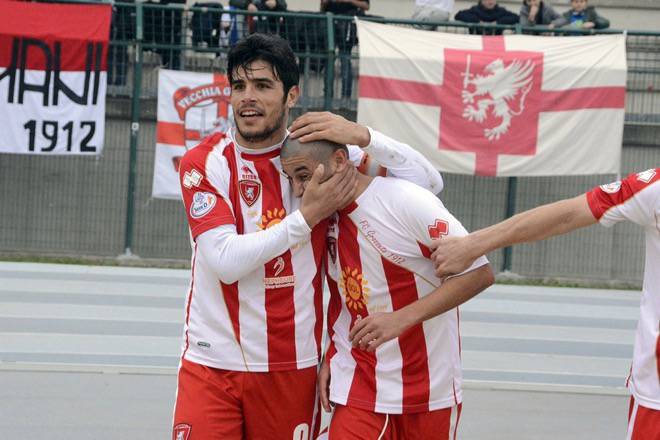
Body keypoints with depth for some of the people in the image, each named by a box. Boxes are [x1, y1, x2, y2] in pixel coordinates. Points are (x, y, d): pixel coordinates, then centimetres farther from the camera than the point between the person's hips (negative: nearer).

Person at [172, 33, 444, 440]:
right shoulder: (204, 163, -3)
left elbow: (430, 183, -2)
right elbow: (225, 261, -15)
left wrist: (362, 137, -15)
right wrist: (308, 216, -16)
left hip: (293, 367, 2)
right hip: (212, 363, -1)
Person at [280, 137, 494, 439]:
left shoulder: (408, 202, -17)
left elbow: (479, 273, -17)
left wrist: (401, 319, -25)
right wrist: (331, 358, 4)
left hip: (429, 388, -4)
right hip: (357, 384, 4)